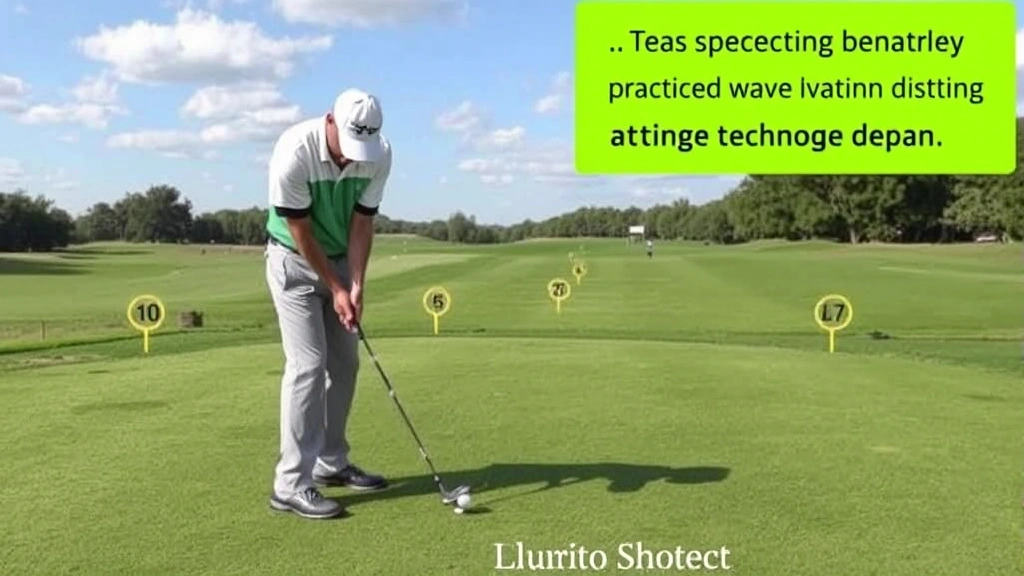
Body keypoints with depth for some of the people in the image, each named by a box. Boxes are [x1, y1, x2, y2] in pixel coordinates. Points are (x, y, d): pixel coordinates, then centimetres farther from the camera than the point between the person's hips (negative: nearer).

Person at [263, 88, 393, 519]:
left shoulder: (379, 154, -16)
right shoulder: (294, 152, -30)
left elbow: (361, 222, -9)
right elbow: (300, 231, -21)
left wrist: (356, 285, -17)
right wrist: (335, 288, -17)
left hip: (340, 258, 6)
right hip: (294, 260, -6)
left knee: (345, 363, 7)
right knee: (308, 364, -13)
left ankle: (330, 462, 21)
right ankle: (291, 484, -8)